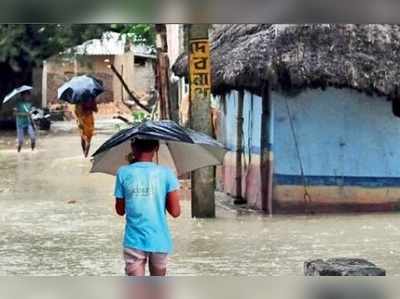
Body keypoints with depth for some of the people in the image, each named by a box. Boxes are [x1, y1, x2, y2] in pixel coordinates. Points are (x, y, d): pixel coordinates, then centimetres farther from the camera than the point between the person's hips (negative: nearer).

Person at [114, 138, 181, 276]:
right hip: (159, 241, 1)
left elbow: (120, 210, 4)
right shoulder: (165, 173, -6)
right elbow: (175, 212, -6)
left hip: (134, 242, -1)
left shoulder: (123, 173, -4)